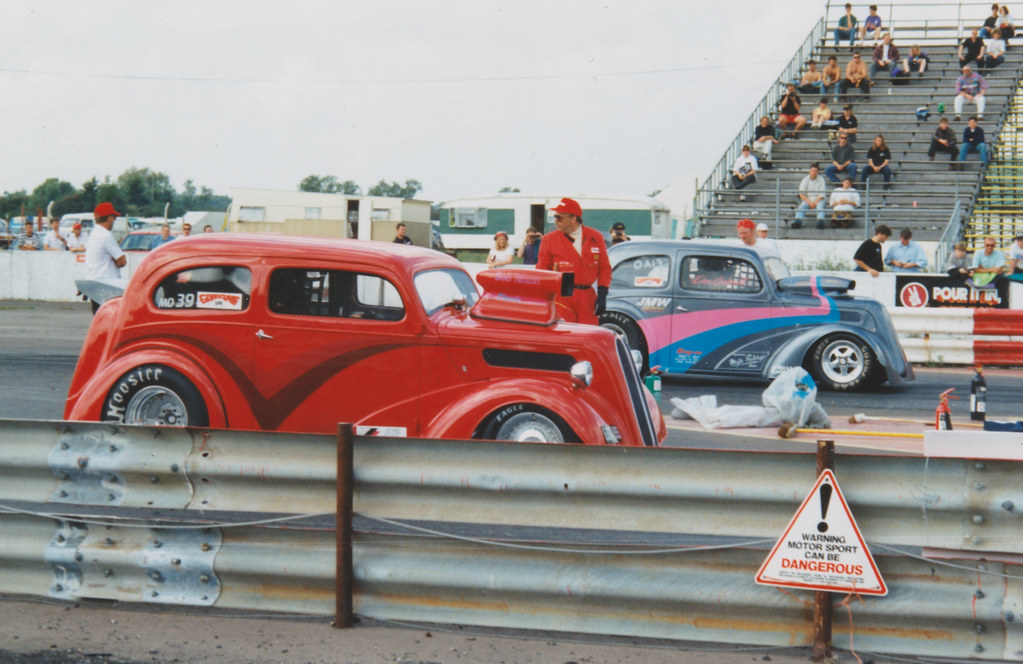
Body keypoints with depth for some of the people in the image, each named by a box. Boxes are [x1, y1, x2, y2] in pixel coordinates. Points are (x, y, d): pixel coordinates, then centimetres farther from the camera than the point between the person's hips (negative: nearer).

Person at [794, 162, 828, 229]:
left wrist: (815, 203, -16)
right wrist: (810, 202, -15)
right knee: (801, 207, -31)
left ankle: (820, 221, -57)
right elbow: (801, 194, -3)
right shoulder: (805, 180, 5)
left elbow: (821, 195, -1)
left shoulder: (821, 180, 4)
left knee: (820, 206, -35)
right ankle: (798, 222, -53)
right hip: (807, 199, 1)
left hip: (818, 199, 0)